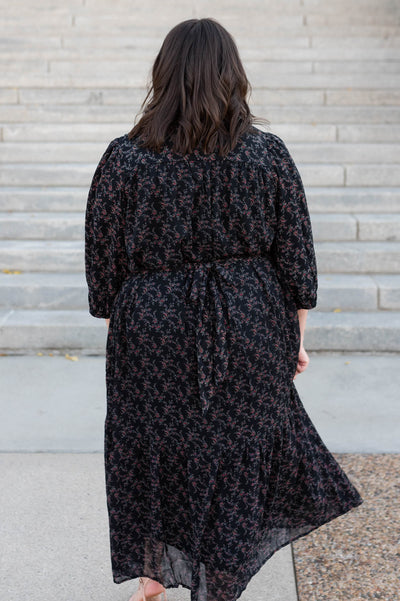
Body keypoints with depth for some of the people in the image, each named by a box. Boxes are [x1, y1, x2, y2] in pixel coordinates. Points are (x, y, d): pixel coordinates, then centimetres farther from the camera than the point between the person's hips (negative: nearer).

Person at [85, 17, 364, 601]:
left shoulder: (124, 159, -10)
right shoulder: (269, 154, -8)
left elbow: (103, 259, -2)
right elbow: (296, 257, -2)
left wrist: (113, 324, 12)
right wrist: (297, 334, 9)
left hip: (153, 328, 0)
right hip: (250, 329, 1)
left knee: (153, 451, 19)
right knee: (238, 449, 16)